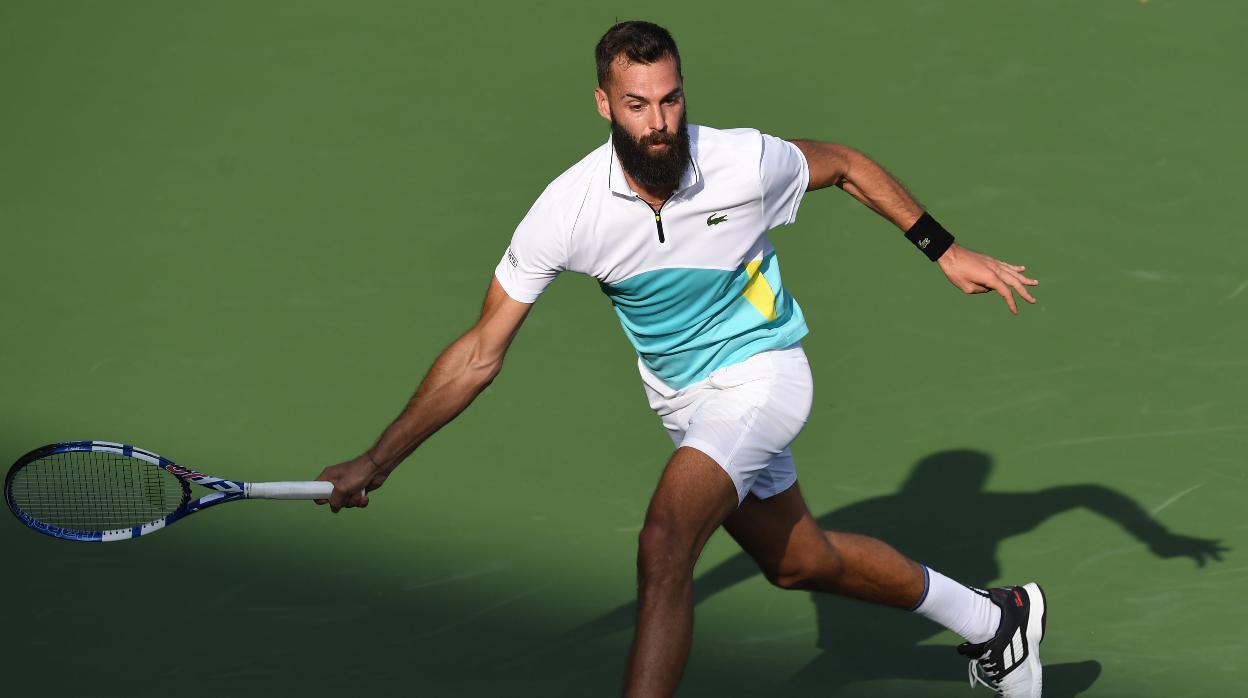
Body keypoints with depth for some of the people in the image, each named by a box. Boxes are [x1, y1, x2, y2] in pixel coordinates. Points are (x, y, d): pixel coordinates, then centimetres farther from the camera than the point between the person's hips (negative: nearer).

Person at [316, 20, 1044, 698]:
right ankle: (993, 621, 45)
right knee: (800, 563, 22)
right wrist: (375, 464, -19)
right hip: (682, 401, 4)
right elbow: (480, 355, -15)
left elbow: (847, 165, 0)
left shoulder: (745, 163, -24)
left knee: (664, 545, -26)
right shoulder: (567, 211, -20)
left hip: (760, 372, -4)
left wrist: (947, 251, 1)